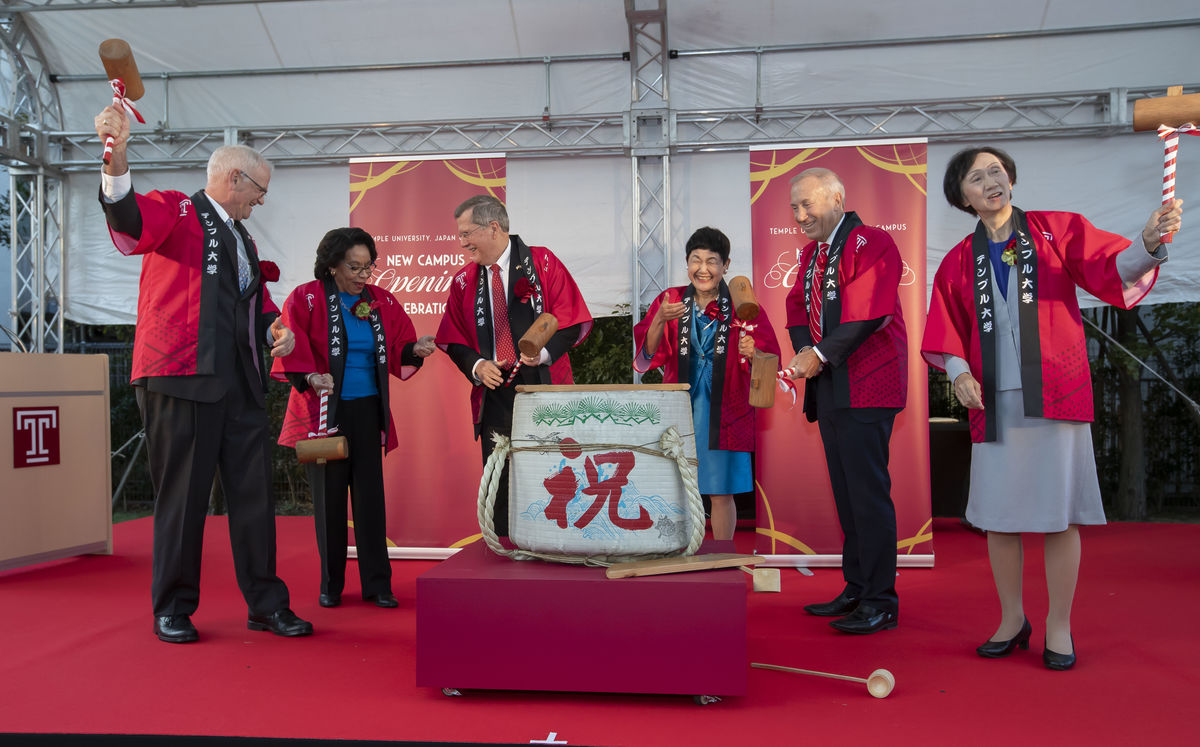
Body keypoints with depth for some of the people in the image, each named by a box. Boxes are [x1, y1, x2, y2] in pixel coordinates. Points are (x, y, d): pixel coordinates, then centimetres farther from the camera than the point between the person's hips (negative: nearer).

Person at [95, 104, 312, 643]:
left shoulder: (243, 240, 25)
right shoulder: (176, 211, 3)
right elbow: (129, 221, -20)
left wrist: (277, 329, 7)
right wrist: (117, 157, -39)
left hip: (242, 383, 7)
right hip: (181, 377, -7)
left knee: (254, 496, 6)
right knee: (181, 497, 1)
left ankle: (266, 605, 15)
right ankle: (172, 609, 16)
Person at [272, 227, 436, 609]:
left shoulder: (383, 302, 8)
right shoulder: (306, 299, -3)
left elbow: (397, 350, 9)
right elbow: (291, 351, -11)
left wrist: (415, 350, -11)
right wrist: (309, 377, -27)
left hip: (368, 411, 3)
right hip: (325, 411, -2)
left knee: (370, 495, 2)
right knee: (329, 497, 5)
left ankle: (377, 584, 10)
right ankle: (331, 585, 18)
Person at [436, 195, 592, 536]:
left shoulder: (542, 263, 0)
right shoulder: (464, 281, 9)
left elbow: (573, 322, -3)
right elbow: (454, 341, 13)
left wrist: (546, 350, -19)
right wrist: (476, 366, -6)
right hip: (494, 399, 3)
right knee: (500, 491, 4)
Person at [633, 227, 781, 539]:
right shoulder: (670, 300, 2)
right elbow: (647, 355, -8)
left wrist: (752, 353, -30)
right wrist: (660, 320, -26)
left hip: (723, 411, -1)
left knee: (721, 493, 5)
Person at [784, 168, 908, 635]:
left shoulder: (870, 244, -9)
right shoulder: (812, 252, 18)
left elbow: (868, 315, -18)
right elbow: (797, 306, 16)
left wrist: (821, 355, -15)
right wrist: (804, 351, -2)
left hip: (866, 386, -9)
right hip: (829, 387, 9)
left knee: (869, 492, -6)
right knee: (845, 492, 13)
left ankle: (881, 602, 3)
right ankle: (856, 590, 24)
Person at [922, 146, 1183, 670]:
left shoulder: (1058, 231, 5)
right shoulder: (959, 262, 11)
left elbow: (1116, 270, -7)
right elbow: (947, 331, 12)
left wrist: (1149, 242, -28)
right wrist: (959, 371, -6)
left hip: (1055, 395, -2)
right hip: (995, 401, 2)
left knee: (1059, 513, -1)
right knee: (998, 514, 5)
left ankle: (1059, 627, 14)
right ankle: (1012, 620, 22)